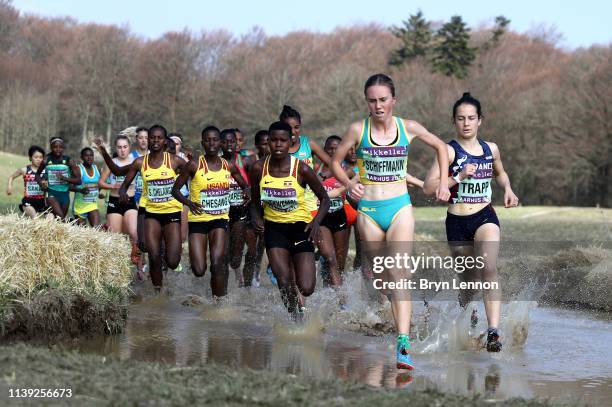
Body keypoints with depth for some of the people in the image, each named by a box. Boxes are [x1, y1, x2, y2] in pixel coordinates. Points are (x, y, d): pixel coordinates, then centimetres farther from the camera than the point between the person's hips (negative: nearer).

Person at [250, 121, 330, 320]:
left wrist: (316, 221, -18)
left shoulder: (302, 169, -13)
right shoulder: (259, 169, -6)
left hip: (300, 227, -1)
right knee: (284, 283, -16)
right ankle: (296, 316, 15)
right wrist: (256, 218, -11)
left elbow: (324, 199, -1)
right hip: (274, 227, 1)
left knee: (306, 289, -9)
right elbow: (255, 202, 10)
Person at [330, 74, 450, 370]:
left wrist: (443, 182, 10)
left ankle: (403, 345, -26)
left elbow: (440, 147, 18)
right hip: (368, 210, 1)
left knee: (398, 271, -17)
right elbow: (336, 162, 9)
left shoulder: (408, 128, 1)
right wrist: (349, 184, -8)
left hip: (400, 207, -1)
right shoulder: (358, 130, -1)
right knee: (381, 275, 7)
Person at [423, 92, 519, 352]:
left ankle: (493, 331, -28)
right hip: (457, 222, -1)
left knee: (488, 268, -22)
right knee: (469, 277, 10)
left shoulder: (491, 149, 7)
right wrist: (459, 177, -21)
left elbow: (500, 173, 29)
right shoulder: (449, 151, -5)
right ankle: (463, 309, 45)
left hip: (485, 217, 1)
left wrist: (508, 189, 9)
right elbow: (429, 187, -12)